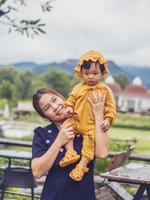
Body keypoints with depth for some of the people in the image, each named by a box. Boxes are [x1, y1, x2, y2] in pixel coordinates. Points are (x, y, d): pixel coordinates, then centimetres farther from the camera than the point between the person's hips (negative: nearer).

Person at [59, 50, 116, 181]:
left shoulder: (105, 90, -3)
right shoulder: (78, 88, 6)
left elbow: (110, 107, -2)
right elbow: (71, 99, 16)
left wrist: (108, 120, -14)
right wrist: (69, 107, -5)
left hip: (93, 125, -4)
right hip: (76, 120, 4)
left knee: (91, 137, -27)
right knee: (65, 126, -16)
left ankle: (82, 164, -21)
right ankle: (71, 152, -15)